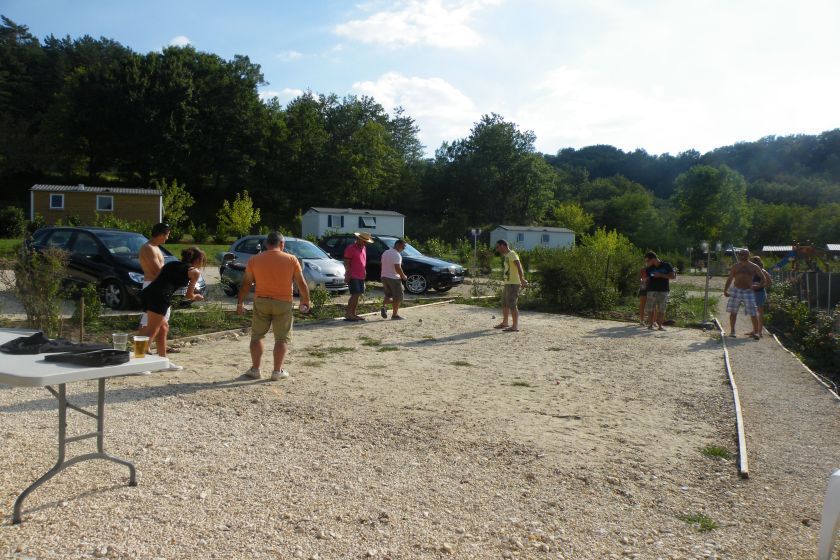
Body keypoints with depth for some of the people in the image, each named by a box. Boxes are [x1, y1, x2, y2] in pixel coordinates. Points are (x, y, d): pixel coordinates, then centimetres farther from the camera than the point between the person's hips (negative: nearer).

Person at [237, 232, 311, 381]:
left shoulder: (254, 260, 0)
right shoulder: (291, 260, -3)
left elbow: (245, 283, 3)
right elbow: (302, 283, -3)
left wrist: (240, 303, 12)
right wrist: (305, 301, 9)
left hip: (261, 302, 1)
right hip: (283, 303, -1)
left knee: (257, 336, 15)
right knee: (282, 338, 8)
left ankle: (255, 369, 15)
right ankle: (277, 371, 6)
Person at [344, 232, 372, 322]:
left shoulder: (364, 248, 15)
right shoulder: (351, 248, -9)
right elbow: (346, 263, -12)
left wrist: (364, 272, 20)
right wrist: (347, 275, -18)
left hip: (361, 276, 8)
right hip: (353, 276, -8)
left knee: (358, 295, 9)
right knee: (355, 295, -13)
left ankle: (353, 314, 14)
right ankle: (348, 314, -10)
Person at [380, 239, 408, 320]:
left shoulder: (385, 253, 12)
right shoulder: (396, 255, -16)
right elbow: (397, 268, -24)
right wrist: (403, 276, -11)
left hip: (384, 277, 8)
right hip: (394, 278, -8)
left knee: (388, 295, 20)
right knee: (397, 297, 4)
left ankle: (384, 306, -6)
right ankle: (395, 315, 6)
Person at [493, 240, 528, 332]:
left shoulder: (512, 254, -13)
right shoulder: (506, 255, 17)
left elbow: (519, 266, -25)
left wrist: (522, 279, -35)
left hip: (513, 283, -10)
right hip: (508, 283, 10)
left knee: (512, 304, -10)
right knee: (504, 303, 19)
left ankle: (515, 326, -8)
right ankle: (505, 323, 32)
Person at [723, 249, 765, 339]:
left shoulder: (754, 267, 5)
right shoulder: (735, 266, 10)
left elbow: (763, 278, 9)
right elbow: (730, 279, 14)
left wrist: (759, 286, -10)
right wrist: (725, 290, 5)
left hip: (748, 291, -2)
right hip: (736, 291, 2)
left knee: (753, 313, -6)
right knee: (733, 311, 3)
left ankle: (756, 332, 2)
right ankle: (732, 331, 13)